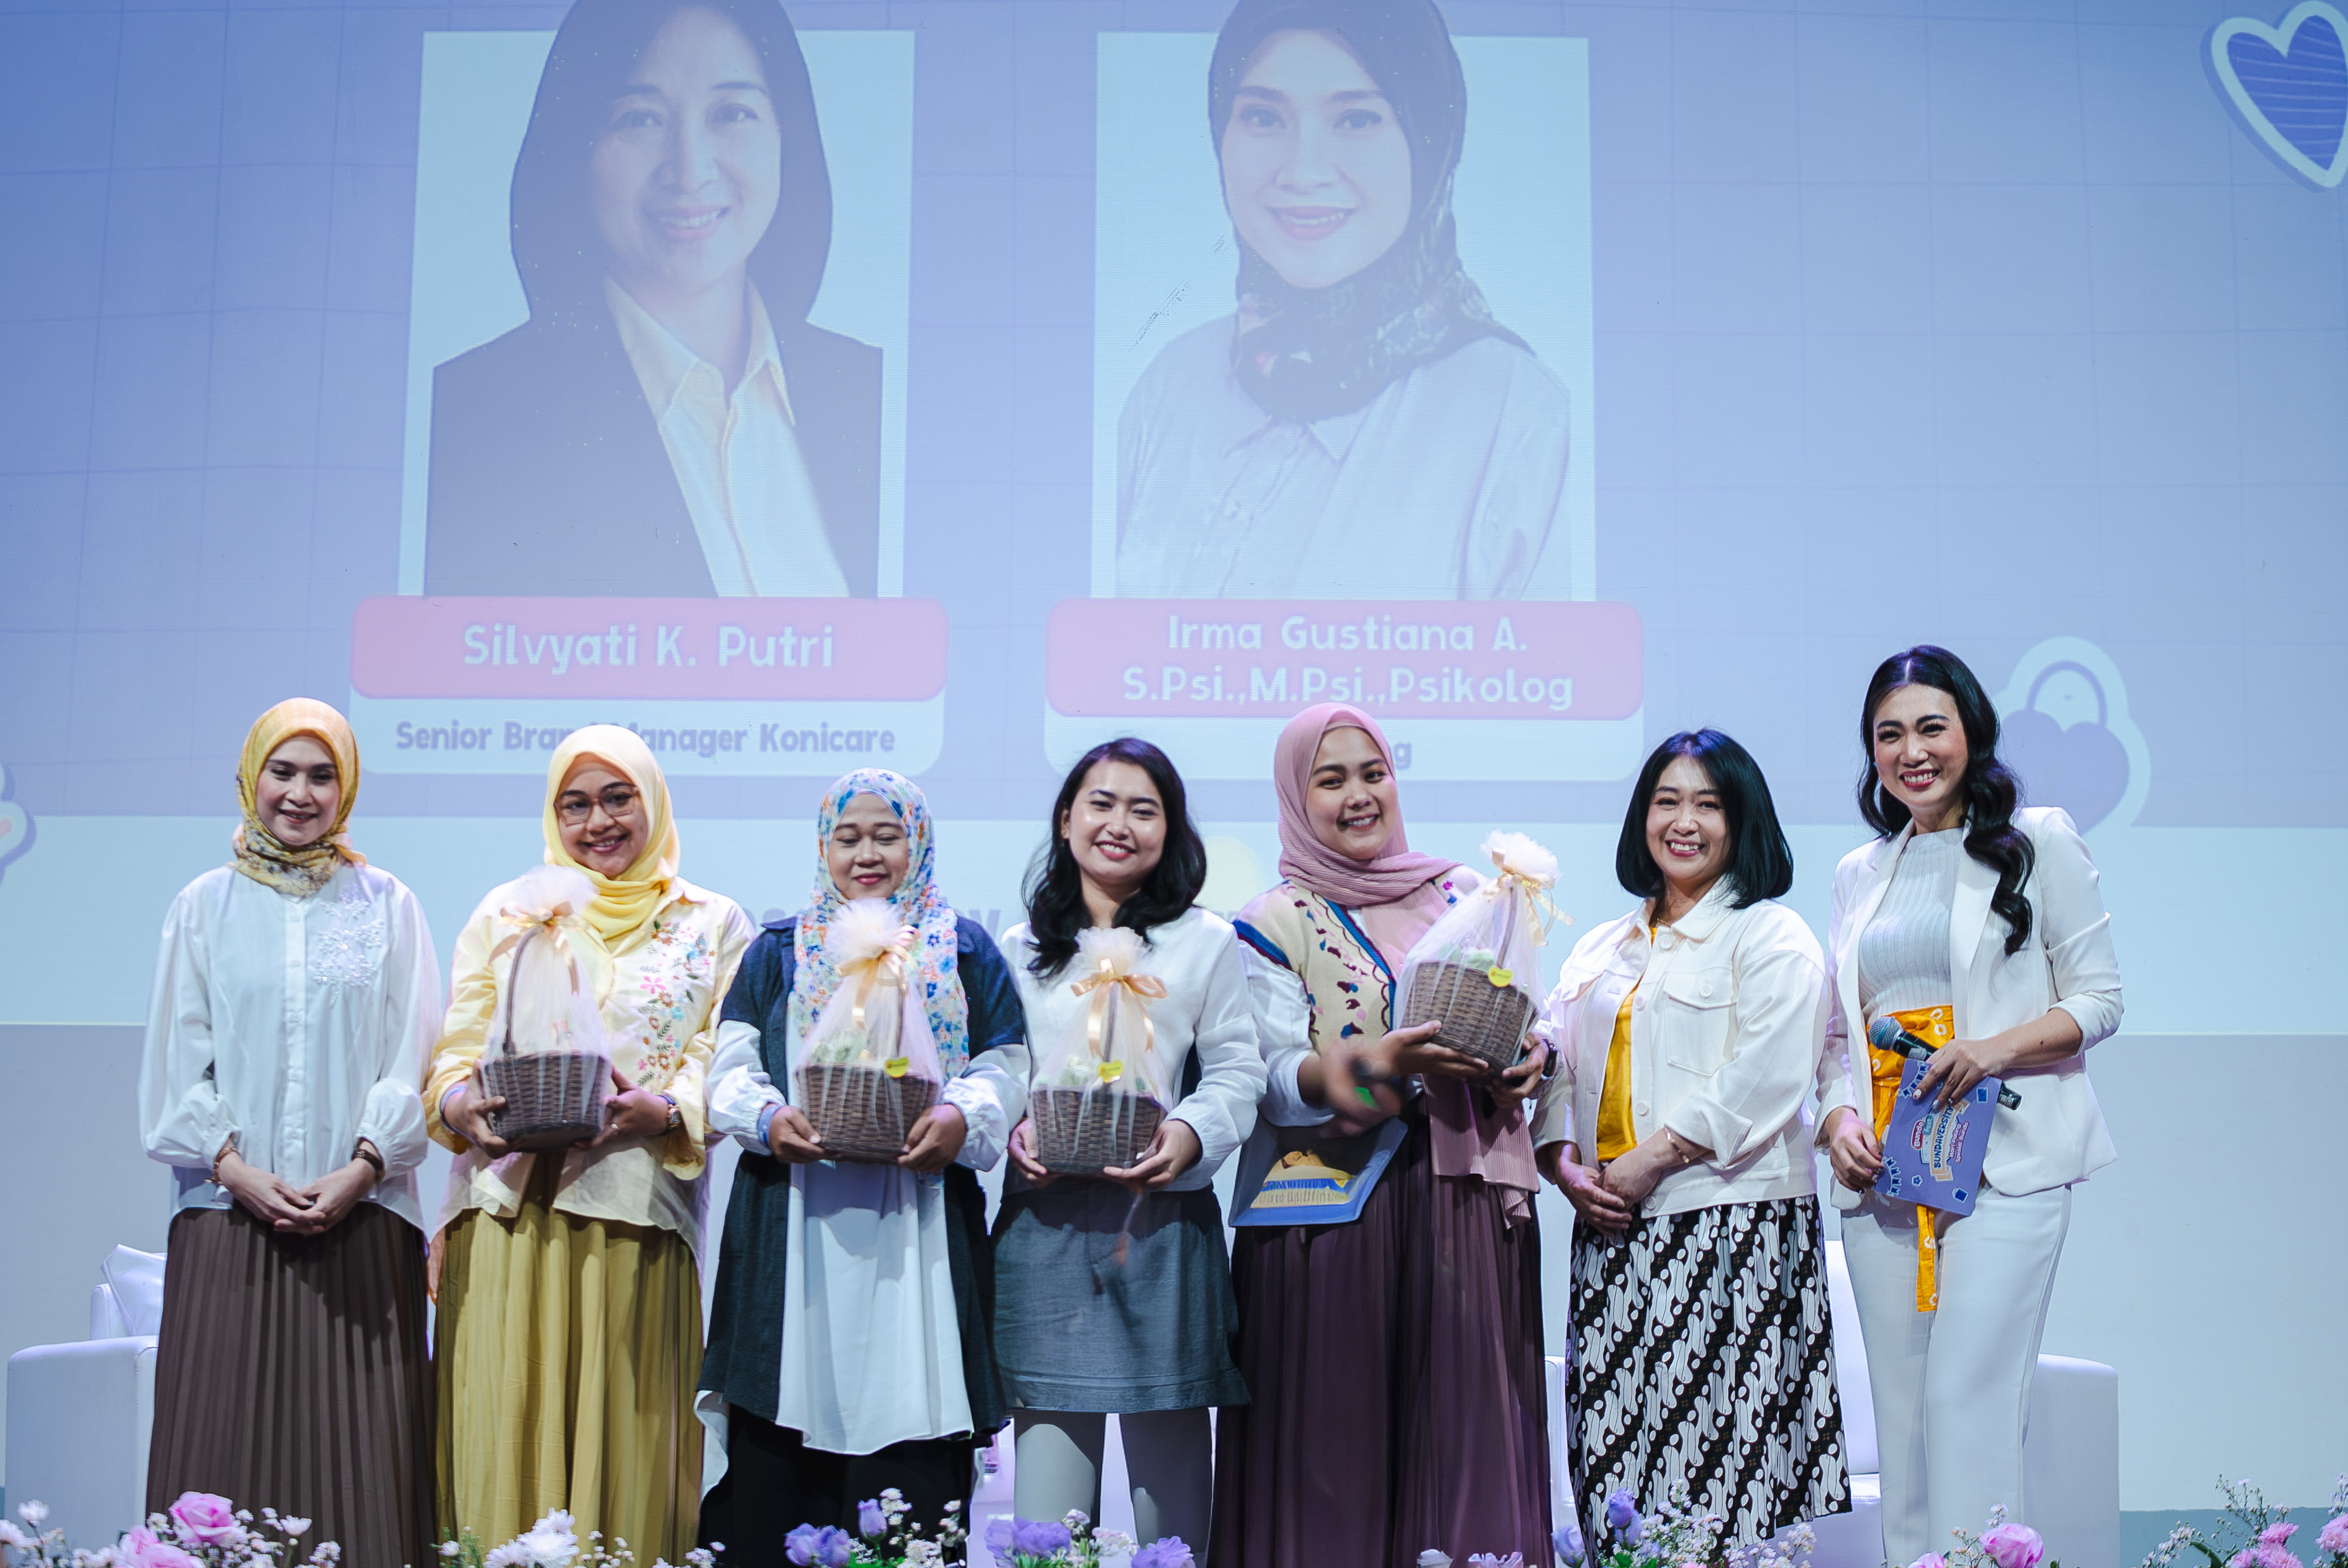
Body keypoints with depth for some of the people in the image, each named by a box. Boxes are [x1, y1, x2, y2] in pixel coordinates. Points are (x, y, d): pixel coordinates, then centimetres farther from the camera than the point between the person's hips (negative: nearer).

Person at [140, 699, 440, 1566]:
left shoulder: (389, 906, 9)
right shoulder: (204, 906, 10)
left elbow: (412, 1059, 3)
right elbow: (176, 1063, 6)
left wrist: (359, 1170, -10)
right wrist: (238, 1169, -8)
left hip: (360, 1220, 0)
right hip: (229, 1213, 1)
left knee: (355, 1449, -4)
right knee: (227, 1441, -3)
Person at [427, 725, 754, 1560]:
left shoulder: (712, 924, 12)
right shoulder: (506, 913, 17)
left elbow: (723, 1063, 3)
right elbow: (455, 1046, 10)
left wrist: (665, 1110, -17)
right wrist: (459, 1101, -11)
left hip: (636, 1212, -1)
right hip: (508, 1204, 1)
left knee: (622, 1440, -3)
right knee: (502, 1432, -2)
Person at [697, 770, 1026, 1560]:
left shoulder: (967, 952, 12)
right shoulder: (779, 952, 16)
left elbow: (1002, 1072, 4)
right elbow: (732, 1071, 8)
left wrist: (962, 1118, -18)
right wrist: (768, 1116, -14)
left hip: (919, 1231, -1)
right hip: (792, 1229, 1)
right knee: (775, 1463, -2)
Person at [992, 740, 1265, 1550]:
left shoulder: (1207, 944, 9)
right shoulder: (1020, 951, 14)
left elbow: (1238, 1072, 4)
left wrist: (1192, 1134, -14)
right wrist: (1013, 1132, -8)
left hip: (1167, 1218, -1)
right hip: (1045, 1218, 1)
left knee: (1170, 1445, 3)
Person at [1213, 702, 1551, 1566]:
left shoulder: (1465, 893, 13)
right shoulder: (1275, 922, 3)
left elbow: (1525, 1019, 17)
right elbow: (1274, 1081, -7)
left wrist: (1528, 1060, -6)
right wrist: (1374, 1062, -24)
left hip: (1468, 1199, 3)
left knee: (1466, 1429, 0)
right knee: (1339, 1442, -4)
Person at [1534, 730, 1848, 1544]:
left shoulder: (1772, 937, 1)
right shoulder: (1601, 950, 20)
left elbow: (1762, 1080, -11)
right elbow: (1559, 1071, 15)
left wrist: (1650, 1162, -15)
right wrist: (1566, 1166, -4)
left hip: (1730, 1222, -5)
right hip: (1613, 1231, 5)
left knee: (1719, 1451, -8)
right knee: (1616, 1442, 2)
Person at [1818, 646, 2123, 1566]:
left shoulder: (2037, 843, 5)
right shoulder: (1859, 875, 18)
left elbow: (2098, 998, 2)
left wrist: (1999, 1047, -15)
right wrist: (1839, 1118, 1)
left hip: (2003, 1162, -5)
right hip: (1882, 1174, 5)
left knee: (1971, 1402, -13)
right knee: (1901, 1417, 5)